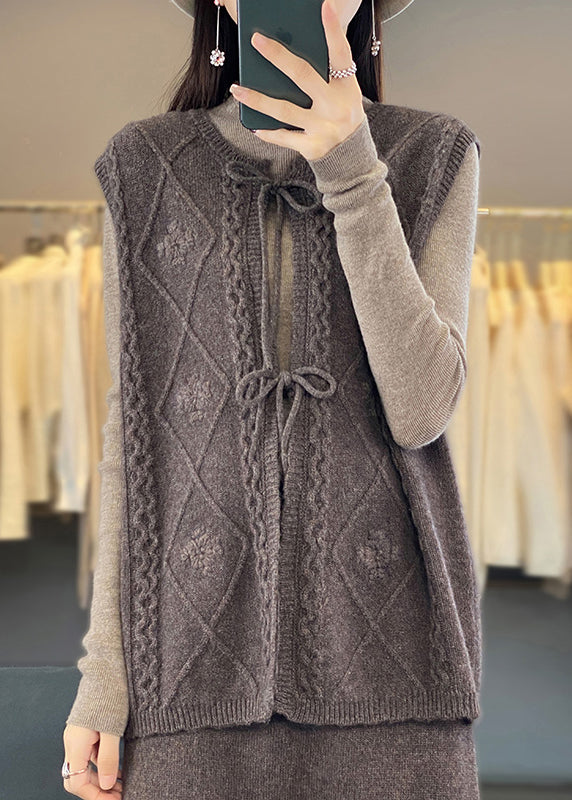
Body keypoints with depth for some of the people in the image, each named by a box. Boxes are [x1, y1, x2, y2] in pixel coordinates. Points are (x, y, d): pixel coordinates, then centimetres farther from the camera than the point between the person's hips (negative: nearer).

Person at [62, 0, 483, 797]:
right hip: (204, 642, 1)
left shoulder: (435, 160, 4)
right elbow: (137, 426, 6)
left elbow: (420, 409, -9)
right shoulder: (145, 170, 7)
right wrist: (105, 668, 1)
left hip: (384, 639, 0)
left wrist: (352, 173, -18)